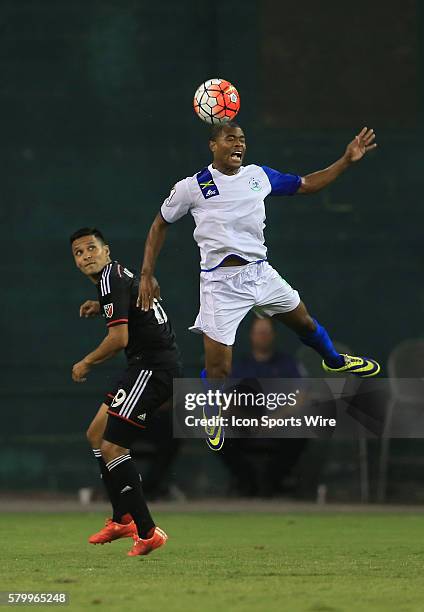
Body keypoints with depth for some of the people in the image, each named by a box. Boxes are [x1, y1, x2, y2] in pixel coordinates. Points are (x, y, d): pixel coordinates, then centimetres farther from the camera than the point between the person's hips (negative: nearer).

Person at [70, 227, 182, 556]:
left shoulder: (111, 280, -14)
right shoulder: (120, 274, 17)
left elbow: (119, 338, -22)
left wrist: (86, 363, -6)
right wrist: (102, 308, 21)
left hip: (153, 368, -11)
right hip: (148, 365, 11)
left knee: (112, 448, -13)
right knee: (97, 433, 19)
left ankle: (147, 532, -14)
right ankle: (122, 520, 22)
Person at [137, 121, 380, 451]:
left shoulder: (259, 175, 4)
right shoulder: (192, 187, -7)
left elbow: (307, 185, 15)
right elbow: (160, 225, 6)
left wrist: (347, 160, 6)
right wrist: (147, 275, 1)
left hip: (260, 272, 5)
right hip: (221, 283, -4)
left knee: (304, 322, 22)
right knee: (218, 366, -8)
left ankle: (335, 361, 54)